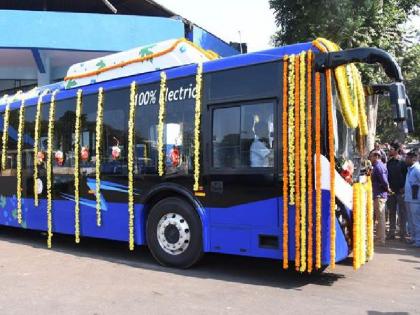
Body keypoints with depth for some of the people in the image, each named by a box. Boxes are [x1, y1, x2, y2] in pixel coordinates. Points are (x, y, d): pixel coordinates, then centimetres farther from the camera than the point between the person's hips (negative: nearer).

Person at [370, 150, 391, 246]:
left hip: (379, 195, -10)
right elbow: (384, 180, 19)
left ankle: (380, 240, -1)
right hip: (379, 195, 10)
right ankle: (379, 238, 24)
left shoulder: (378, 166, -14)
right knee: (379, 217, 15)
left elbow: (384, 180, -20)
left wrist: (387, 188, -6)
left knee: (380, 218, -6)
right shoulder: (380, 165, 17)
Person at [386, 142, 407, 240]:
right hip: (391, 191, 6)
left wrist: (403, 187, -13)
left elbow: (406, 176, -9)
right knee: (392, 213, 9)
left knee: (402, 212, 1)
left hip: (400, 191, -6)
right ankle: (392, 233, 16)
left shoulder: (402, 162, -7)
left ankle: (403, 233, 7)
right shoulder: (389, 162, 10)